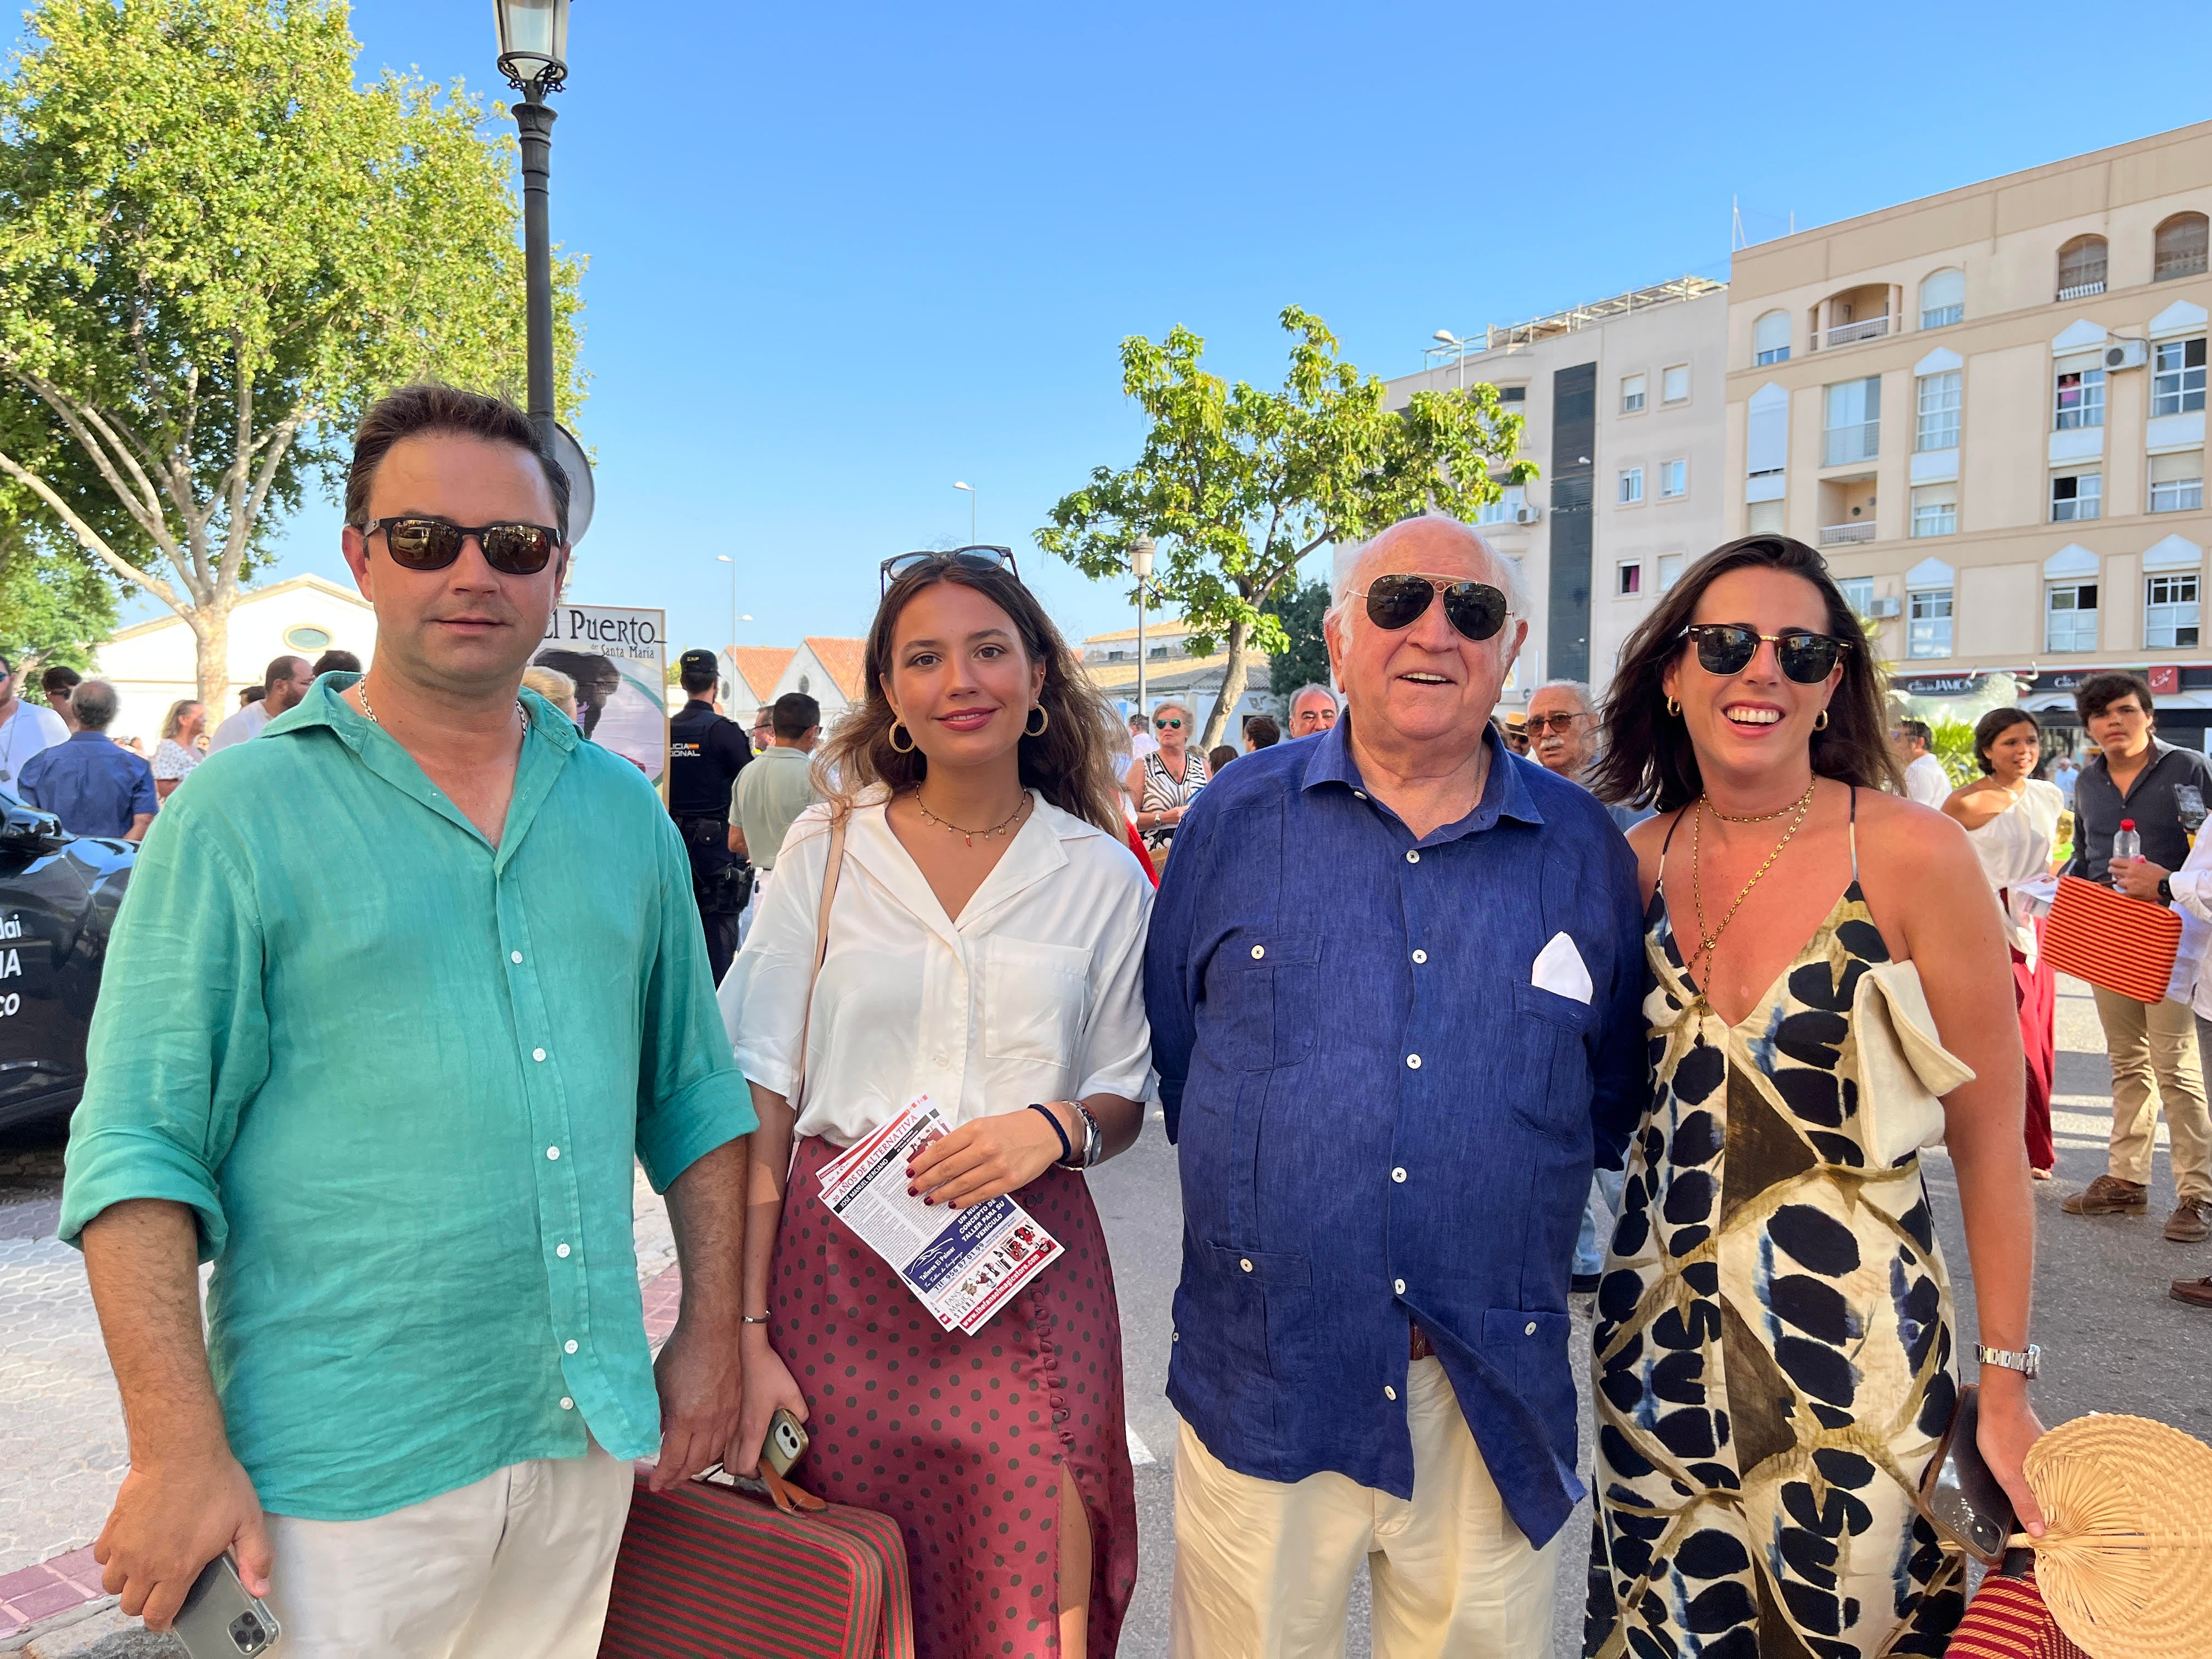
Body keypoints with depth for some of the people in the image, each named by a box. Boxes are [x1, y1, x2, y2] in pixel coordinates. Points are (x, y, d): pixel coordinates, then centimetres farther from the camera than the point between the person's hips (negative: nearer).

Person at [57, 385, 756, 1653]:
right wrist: (179, 1451, -14)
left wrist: (713, 1334, 6)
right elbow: (139, 1146, -9)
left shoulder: (624, 811, 5)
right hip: (350, 1460, -4)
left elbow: (695, 1092, 10)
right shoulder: (243, 813, -7)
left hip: (592, 1430, 4)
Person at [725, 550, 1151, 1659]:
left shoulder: (1101, 875, 3)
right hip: (838, 1275, 0)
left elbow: (1128, 1097, 11)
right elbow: (761, 1100, -2)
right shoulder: (826, 849, 0)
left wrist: (1059, 1127, -13)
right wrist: (745, 1333, -8)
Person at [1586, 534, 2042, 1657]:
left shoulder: (1913, 855, -13)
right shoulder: (1636, 862, -1)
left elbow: (1989, 1143, -8)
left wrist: (2004, 1387, -5)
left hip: (1853, 1352, -3)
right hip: (1660, 1339, 4)